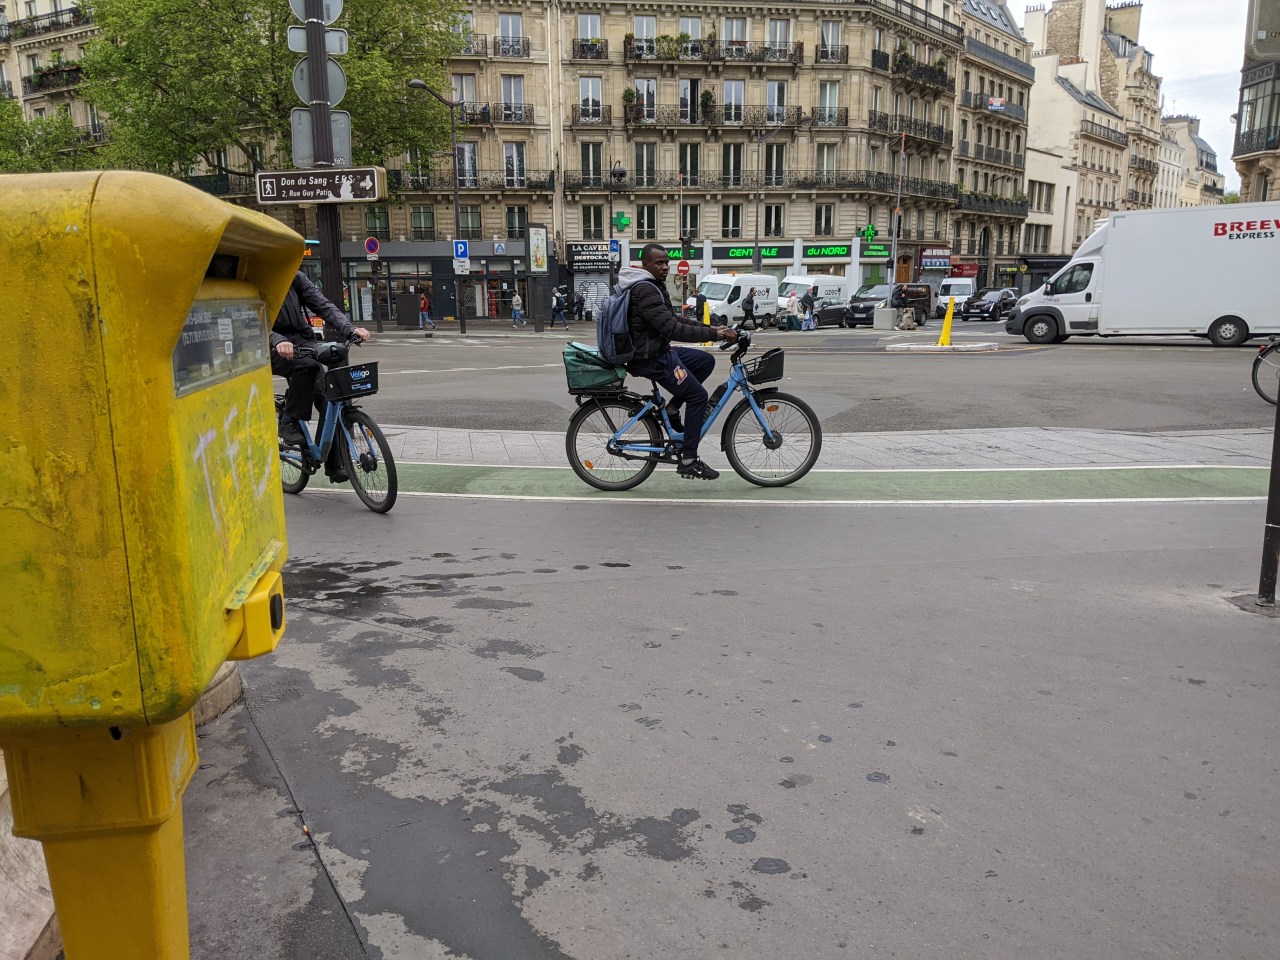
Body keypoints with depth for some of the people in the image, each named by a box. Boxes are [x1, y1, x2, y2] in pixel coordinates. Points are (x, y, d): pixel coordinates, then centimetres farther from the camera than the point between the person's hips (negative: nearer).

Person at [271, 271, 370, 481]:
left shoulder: (296, 278, 6)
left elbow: (322, 305, -4)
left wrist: (349, 329, -21)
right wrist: (277, 340, -41)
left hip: (302, 345, 4)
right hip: (275, 352, -4)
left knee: (329, 401, -7)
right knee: (306, 364, -36)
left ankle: (334, 464, 4)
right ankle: (289, 423, -21)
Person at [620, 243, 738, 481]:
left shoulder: (652, 286, 12)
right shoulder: (645, 290, -22)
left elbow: (673, 320, 17)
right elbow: (672, 329, -30)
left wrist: (712, 329, 7)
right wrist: (715, 334, -29)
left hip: (659, 350, 10)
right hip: (651, 359, -10)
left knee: (706, 361, 16)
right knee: (698, 396, -6)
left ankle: (672, 409, 14)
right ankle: (688, 461, -1)